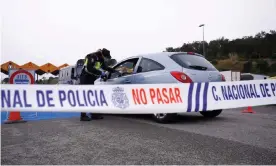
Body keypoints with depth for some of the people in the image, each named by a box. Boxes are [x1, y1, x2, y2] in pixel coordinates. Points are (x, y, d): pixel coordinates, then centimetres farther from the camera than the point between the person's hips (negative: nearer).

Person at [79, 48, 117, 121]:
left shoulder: (100, 60, 12)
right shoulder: (92, 57, -15)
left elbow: (106, 67, 25)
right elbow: (89, 68, -28)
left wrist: (115, 71, 18)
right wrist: (100, 72, -24)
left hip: (91, 80, 9)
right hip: (85, 79, -9)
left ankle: (94, 114, 17)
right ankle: (83, 116, -5)